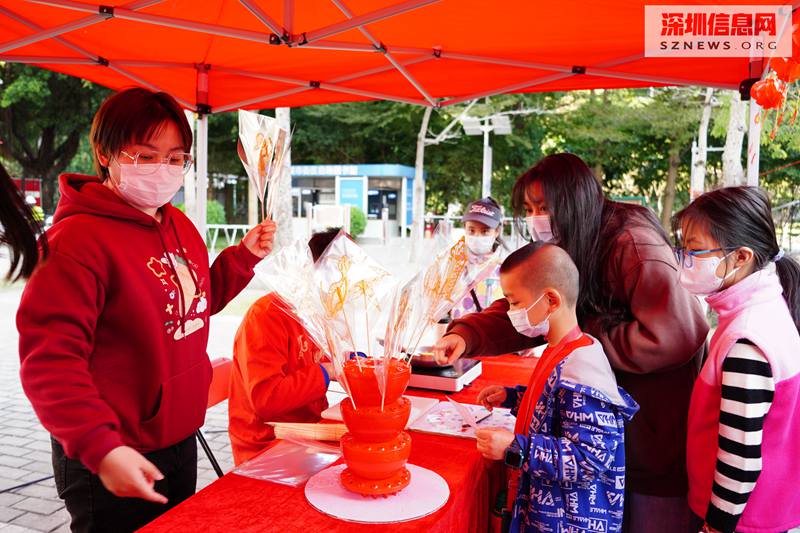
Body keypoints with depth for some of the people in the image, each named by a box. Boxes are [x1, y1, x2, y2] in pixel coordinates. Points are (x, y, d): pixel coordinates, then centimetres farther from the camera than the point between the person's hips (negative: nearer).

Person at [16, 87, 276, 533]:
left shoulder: (180, 226, 5)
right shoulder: (79, 238, -20)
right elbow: (49, 359, -23)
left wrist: (244, 257, 4)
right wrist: (99, 447, -29)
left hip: (181, 441, 8)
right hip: (111, 463, -8)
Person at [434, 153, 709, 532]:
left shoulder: (634, 244, -23)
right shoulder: (566, 250, 3)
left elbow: (672, 337, -31)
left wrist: (588, 337, -19)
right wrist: (466, 335, -18)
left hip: (659, 430, -7)